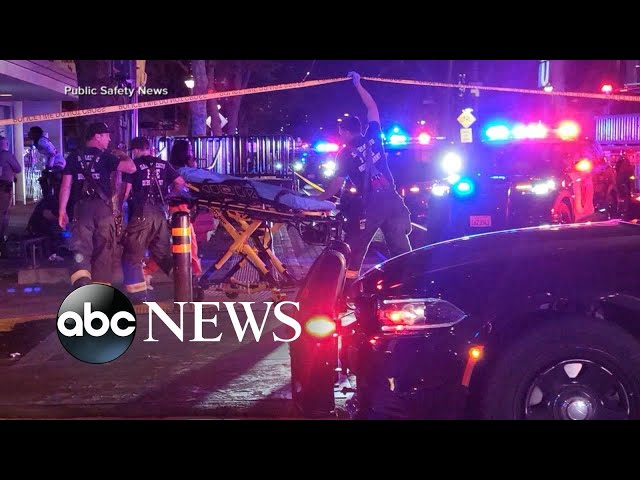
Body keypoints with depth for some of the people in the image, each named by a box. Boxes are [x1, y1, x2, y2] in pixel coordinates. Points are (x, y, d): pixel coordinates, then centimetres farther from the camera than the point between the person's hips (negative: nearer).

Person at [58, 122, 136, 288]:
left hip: (81, 206, 2)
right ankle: (101, 285, 8)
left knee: (81, 246, -1)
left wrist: (62, 210, 5)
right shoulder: (105, 156, 0)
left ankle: (81, 276, -26)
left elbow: (66, 185, 2)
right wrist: (123, 155, 9)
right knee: (103, 249, 7)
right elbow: (131, 168, -11)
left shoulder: (73, 157, 8)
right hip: (103, 206, -2)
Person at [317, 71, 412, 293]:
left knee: (354, 249, 6)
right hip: (392, 199, 4)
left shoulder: (345, 155, 1)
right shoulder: (373, 137, 9)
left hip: (369, 205, -4)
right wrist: (358, 85, 32)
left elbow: (337, 184, 4)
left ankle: (346, 291, 7)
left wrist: (320, 198, 20)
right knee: (400, 247, 6)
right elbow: (372, 107, 23)